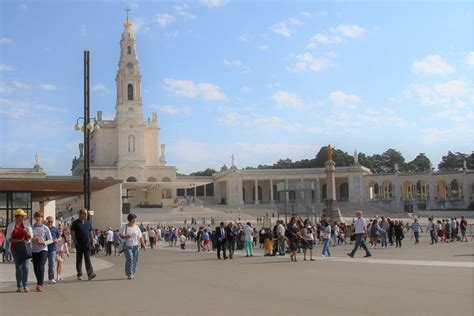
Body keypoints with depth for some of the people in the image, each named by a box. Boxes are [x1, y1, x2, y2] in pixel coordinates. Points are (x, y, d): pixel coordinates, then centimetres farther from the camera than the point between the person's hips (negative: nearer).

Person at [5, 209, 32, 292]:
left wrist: (27, 233, -17)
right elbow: (8, 238, -1)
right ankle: (19, 286, 14)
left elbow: (30, 236, 6)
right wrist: (17, 240, -18)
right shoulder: (11, 225, 0)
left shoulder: (27, 224, 3)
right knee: (18, 268, 4)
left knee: (25, 267, -10)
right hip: (15, 249, 0)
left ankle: (25, 285, -2)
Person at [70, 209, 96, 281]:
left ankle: (90, 273, -14)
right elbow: (72, 233, -5)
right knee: (79, 260, 6)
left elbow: (91, 232, 17)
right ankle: (79, 275, 13)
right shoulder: (76, 223, -2)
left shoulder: (88, 223, 12)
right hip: (79, 245, -3)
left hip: (87, 244, 3)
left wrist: (92, 241, 10)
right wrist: (75, 242, -11)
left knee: (88, 259, -5)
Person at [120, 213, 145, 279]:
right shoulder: (125, 227, 0)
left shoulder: (136, 227, 8)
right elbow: (121, 236, -4)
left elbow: (140, 237, 10)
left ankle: (133, 274, 16)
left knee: (134, 260, 4)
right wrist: (126, 236, -24)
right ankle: (129, 274, -11)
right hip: (127, 246, -3)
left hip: (135, 246, 3)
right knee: (129, 259, -15)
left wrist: (143, 244, 3)